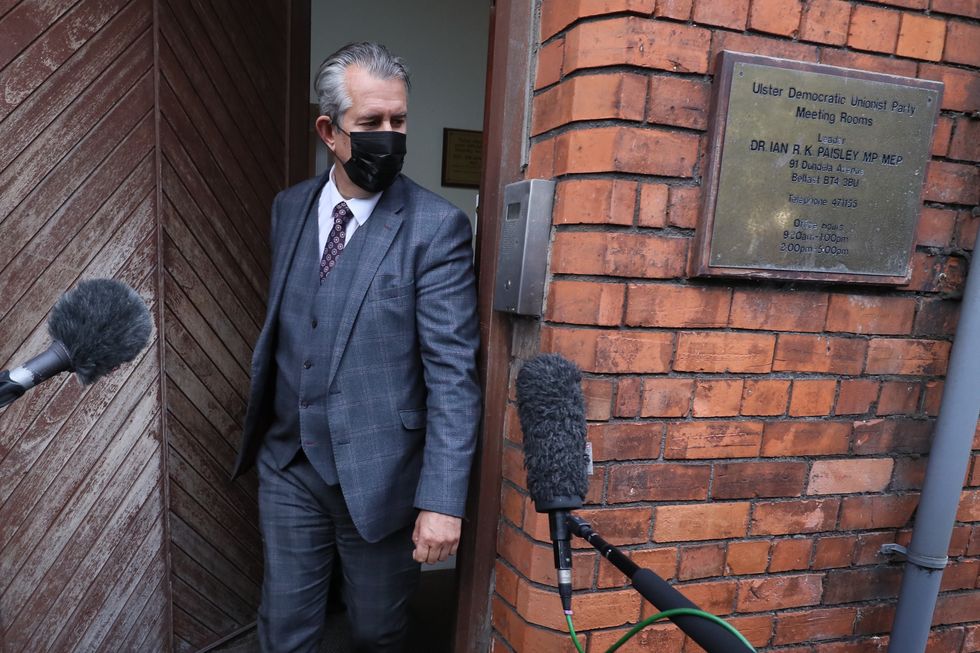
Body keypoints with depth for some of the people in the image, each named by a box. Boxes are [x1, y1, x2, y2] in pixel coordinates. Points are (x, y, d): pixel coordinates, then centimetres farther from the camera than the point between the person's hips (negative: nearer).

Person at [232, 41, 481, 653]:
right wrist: (262, 427, 16)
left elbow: (453, 373, -16)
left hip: (377, 474, -4)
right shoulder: (290, 207, 4)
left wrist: (442, 500, -19)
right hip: (289, 465, 5)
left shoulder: (437, 226, -14)